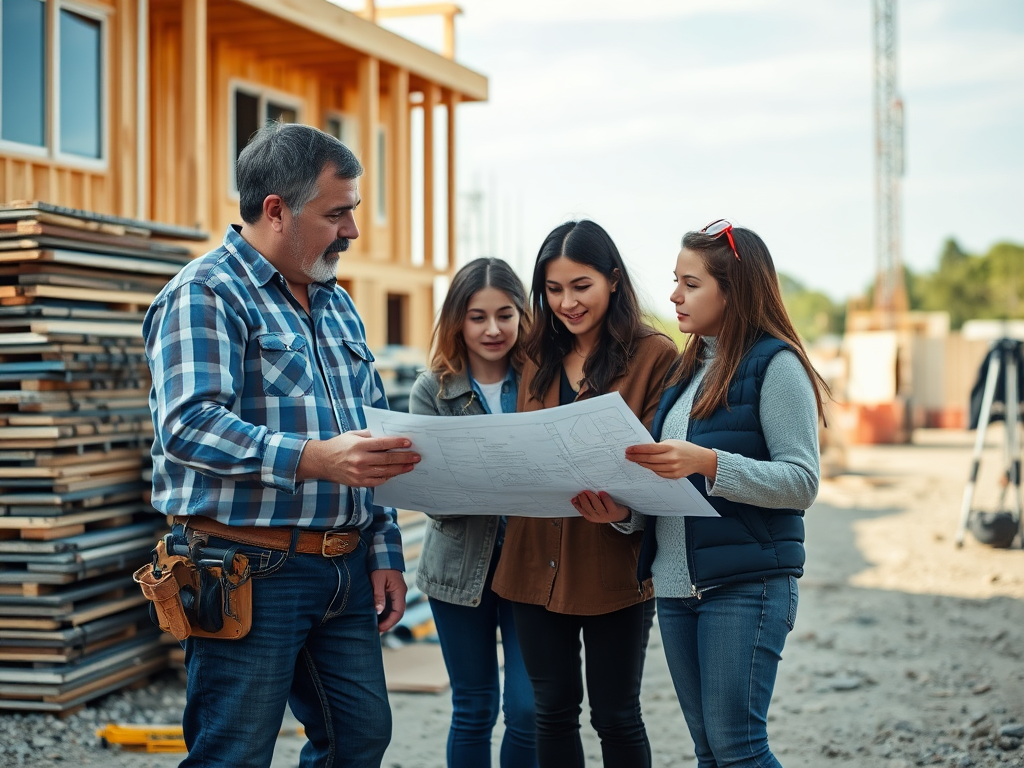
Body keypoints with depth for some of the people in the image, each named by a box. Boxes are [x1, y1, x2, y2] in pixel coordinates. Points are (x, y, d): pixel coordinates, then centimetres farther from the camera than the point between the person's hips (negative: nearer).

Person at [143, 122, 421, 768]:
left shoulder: (338, 305, 18)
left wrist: (384, 551, 14)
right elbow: (188, 426, -23)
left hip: (347, 570, 8)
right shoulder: (206, 293, -8)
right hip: (251, 571, -7)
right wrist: (314, 459, -33)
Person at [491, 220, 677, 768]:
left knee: (615, 715, 5)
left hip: (612, 565, -5)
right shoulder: (537, 359, 12)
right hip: (537, 562, 5)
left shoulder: (653, 355, -5)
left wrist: (624, 510, -28)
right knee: (552, 710, 12)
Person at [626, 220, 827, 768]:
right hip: (675, 581, 8)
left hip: (746, 584, -7)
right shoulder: (688, 369, 16)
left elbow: (802, 482, -14)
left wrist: (706, 463, -25)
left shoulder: (776, 364, -7)